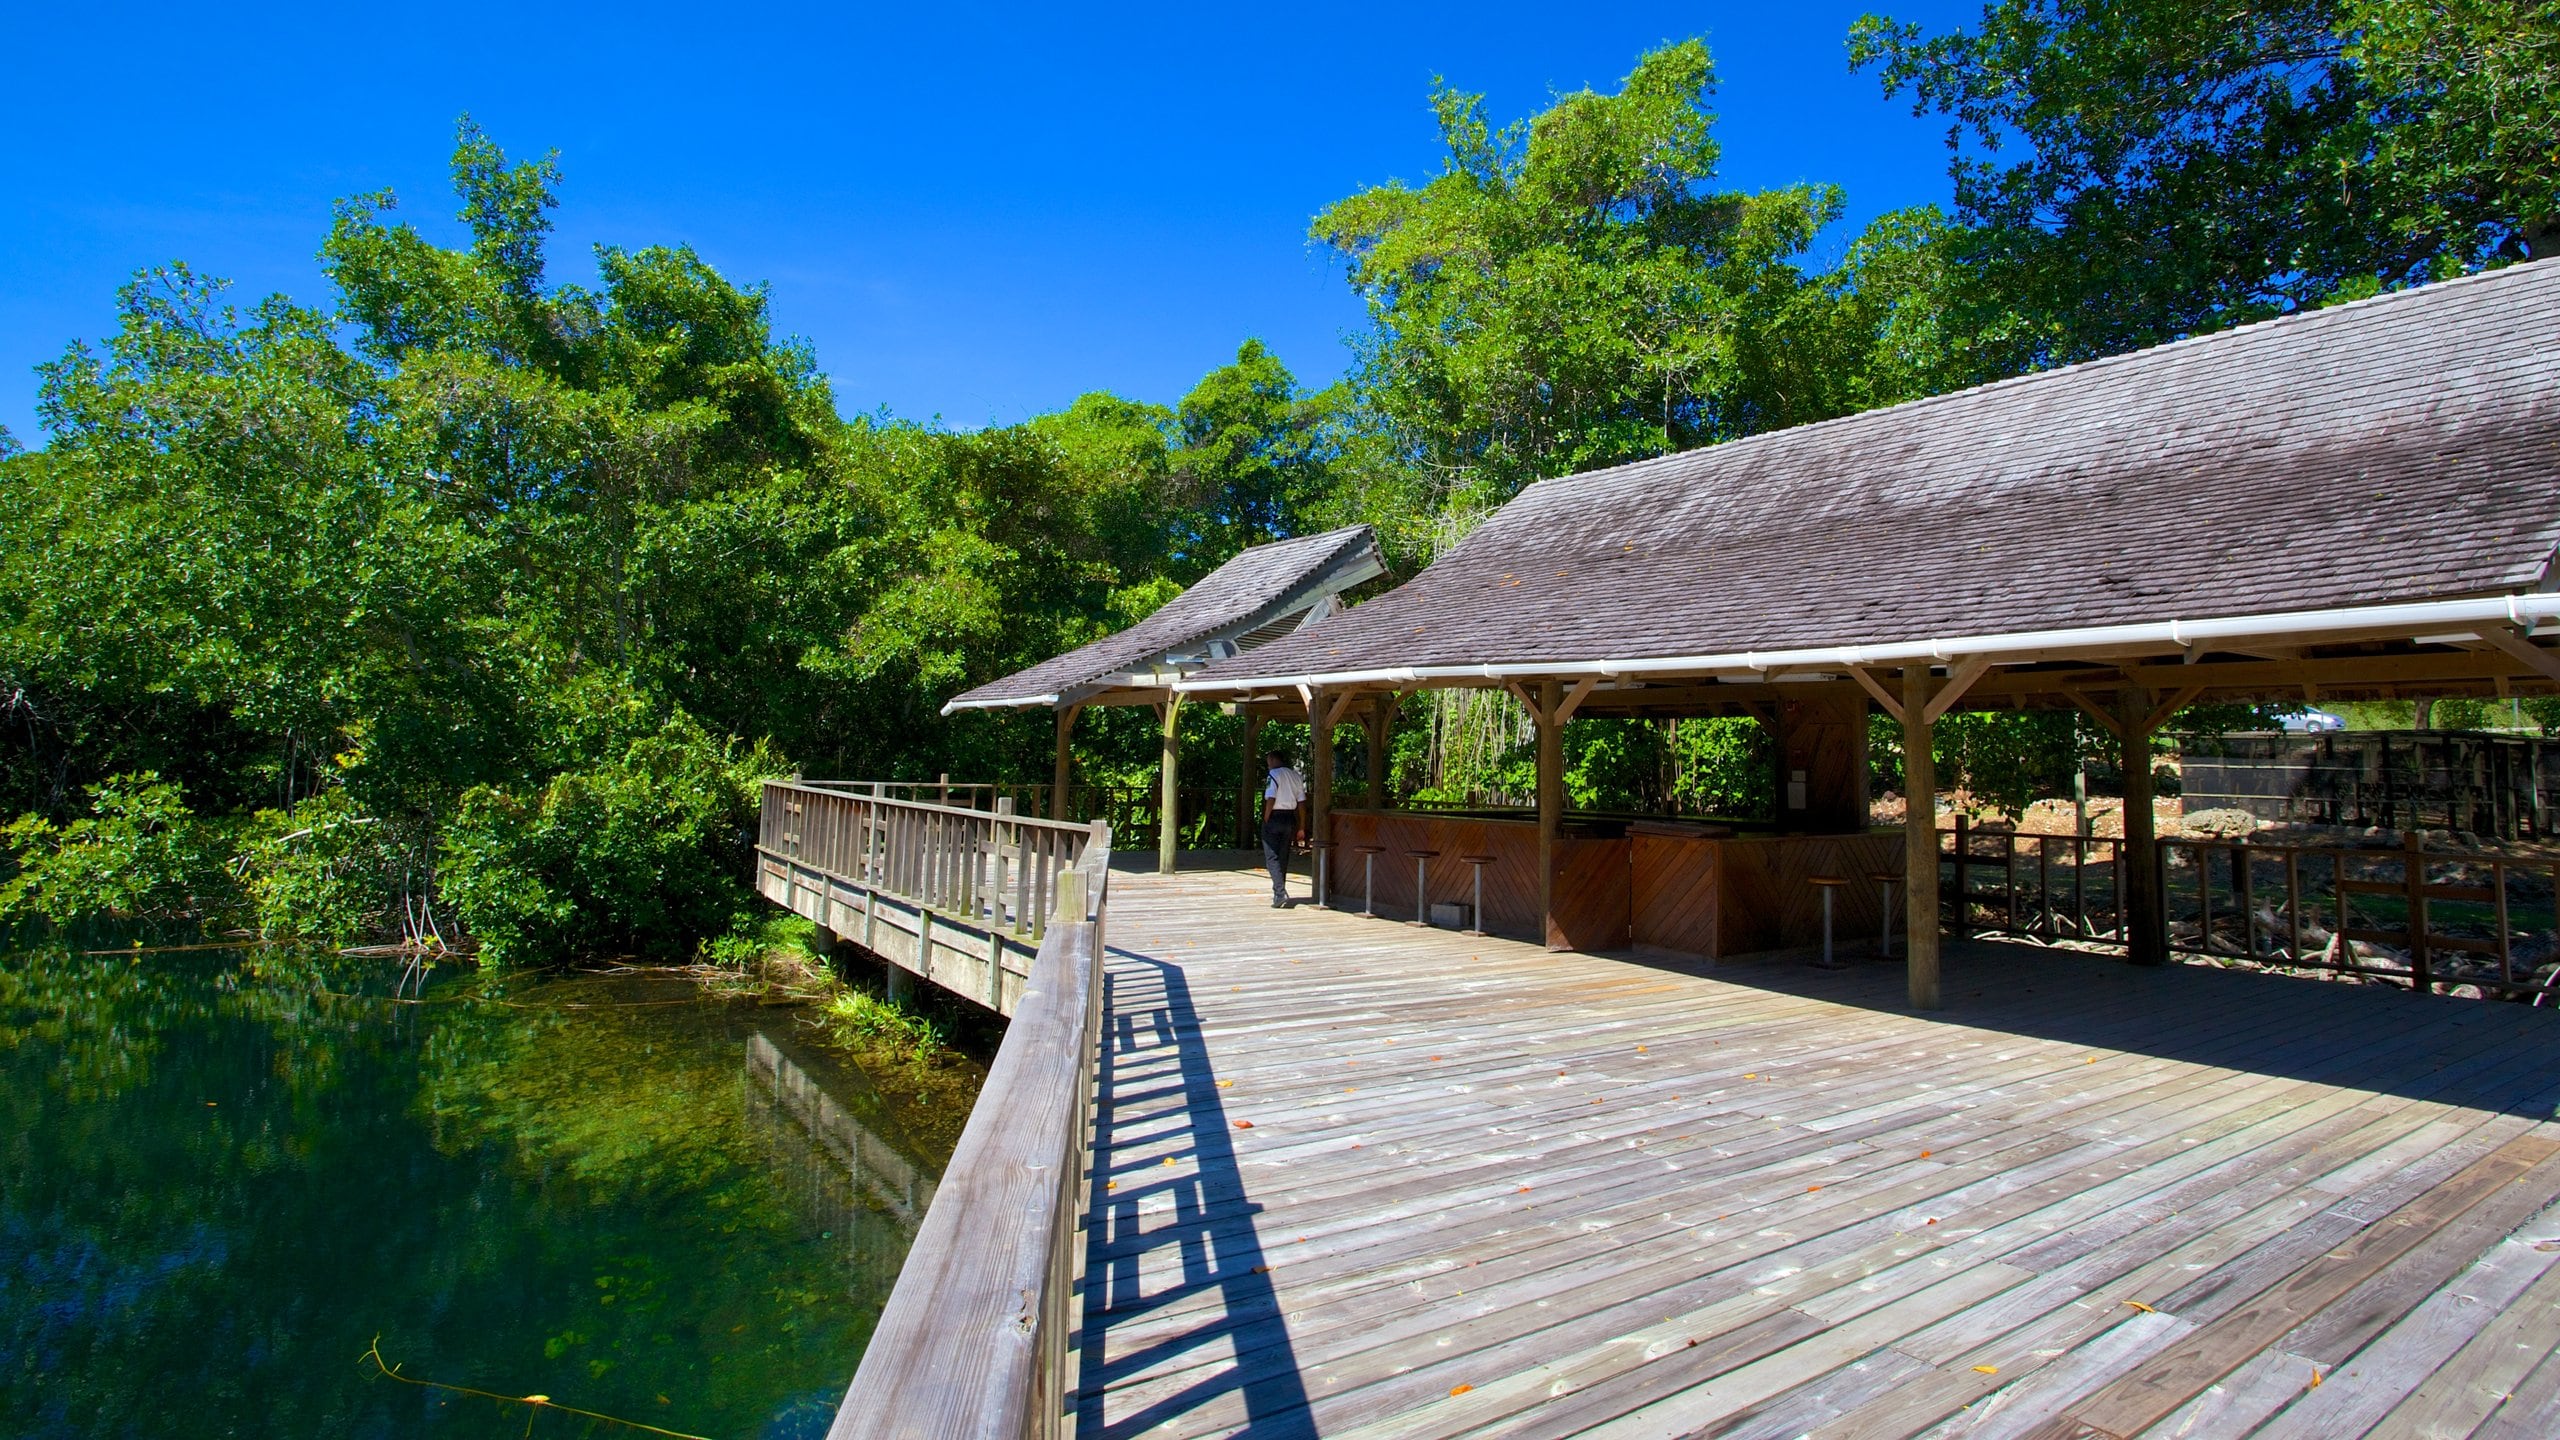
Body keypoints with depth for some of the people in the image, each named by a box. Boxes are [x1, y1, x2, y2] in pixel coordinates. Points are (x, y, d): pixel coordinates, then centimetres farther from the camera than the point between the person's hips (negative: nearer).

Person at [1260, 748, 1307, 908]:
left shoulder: (1274, 775, -8)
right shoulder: (1296, 776, 11)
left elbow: (1271, 799, -17)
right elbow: (1302, 803, 10)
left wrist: (1265, 820, -9)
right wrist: (1301, 827, 13)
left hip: (1274, 817, -6)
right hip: (1290, 819, 7)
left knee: (1272, 858, -5)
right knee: (1283, 858, 15)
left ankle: (1281, 894, -17)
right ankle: (1278, 893, 22)